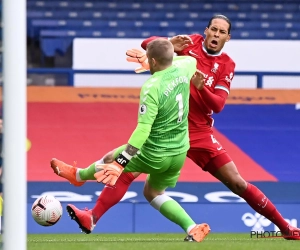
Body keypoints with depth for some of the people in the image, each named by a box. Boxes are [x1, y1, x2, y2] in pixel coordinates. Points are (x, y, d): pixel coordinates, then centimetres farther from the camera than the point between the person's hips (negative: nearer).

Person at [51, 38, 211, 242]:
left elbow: (143, 129, -31)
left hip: (155, 154, -7)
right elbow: (191, 60, 23)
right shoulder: (183, 69, -6)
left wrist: (119, 162, -32)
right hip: (180, 152, 7)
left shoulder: (152, 88, -27)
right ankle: (193, 229, 10)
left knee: (112, 158, 21)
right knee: (153, 193, 25)